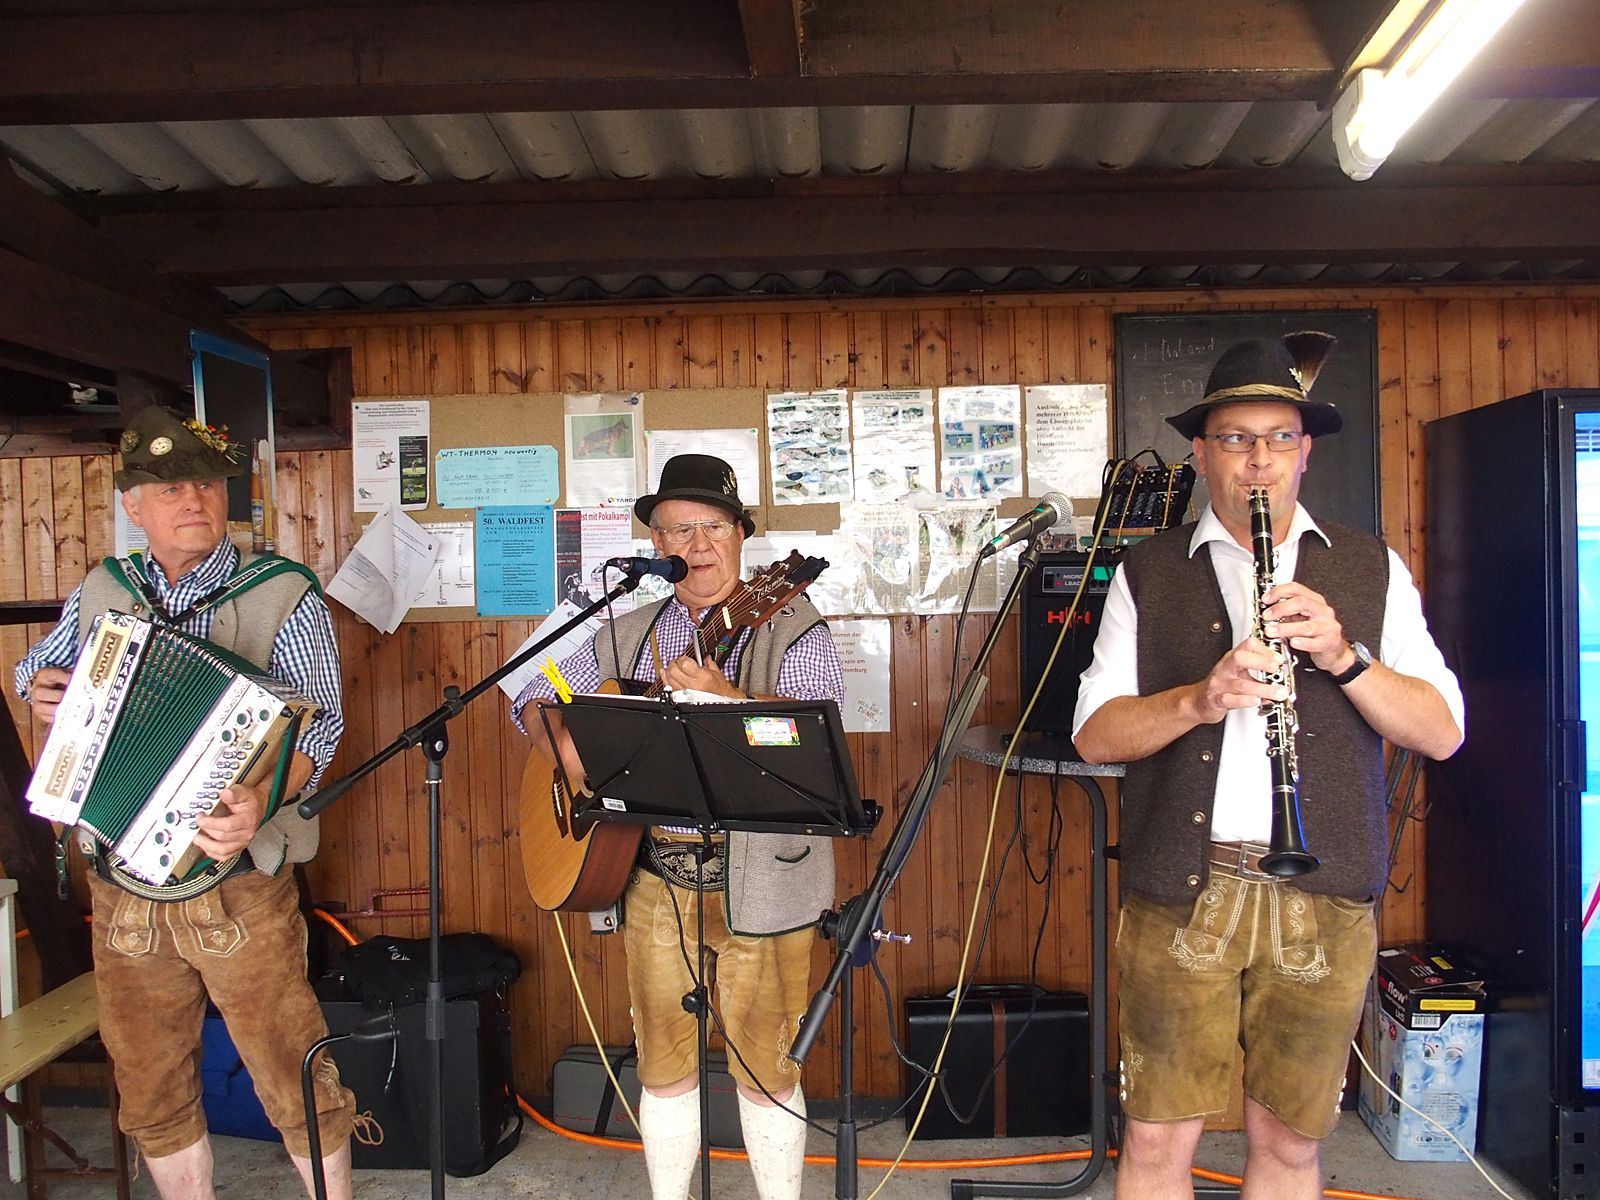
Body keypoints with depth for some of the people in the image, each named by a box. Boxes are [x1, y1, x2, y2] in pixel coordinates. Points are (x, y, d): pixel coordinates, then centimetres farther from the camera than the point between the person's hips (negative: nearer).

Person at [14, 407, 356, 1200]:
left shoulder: (284, 597, -8)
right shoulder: (100, 592, 6)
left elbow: (315, 727, -16)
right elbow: (37, 667, 24)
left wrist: (260, 803, -34)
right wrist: (39, 686, 0)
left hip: (236, 886, -4)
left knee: (292, 1080, 4)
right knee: (150, 1089, 18)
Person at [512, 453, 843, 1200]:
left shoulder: (791, 628, -4)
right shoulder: (628, 636, 10)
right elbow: (535, 698, 16)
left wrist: (729, 702, -36)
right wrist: (567, 743, -6)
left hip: (758, 878, -4)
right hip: (655, 874, 4)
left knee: (764, 1068, 6)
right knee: (664, 1063, 15)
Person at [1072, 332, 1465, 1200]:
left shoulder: (1370, 569, 8)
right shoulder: (1147, 574, 6)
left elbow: (1441, 732, 1)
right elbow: (1094, 735, -1)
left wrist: (1343, 655, -15)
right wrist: (1199, 698, -19)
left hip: (1324, 899, 1)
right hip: (1180, 892, -1)